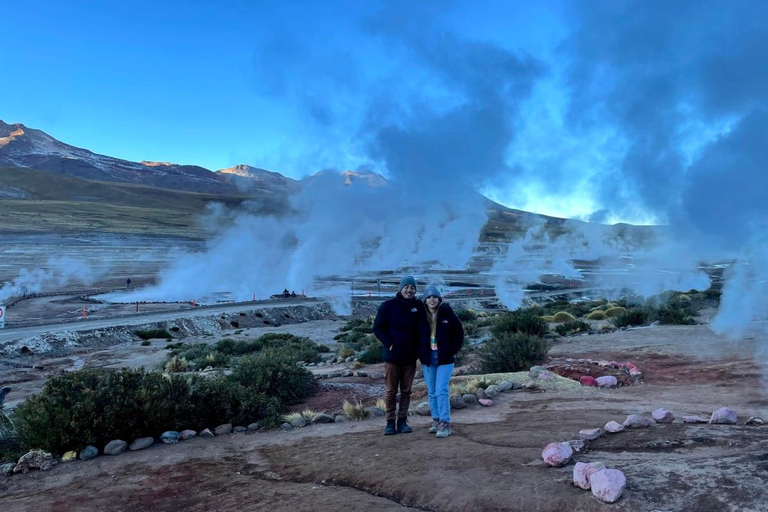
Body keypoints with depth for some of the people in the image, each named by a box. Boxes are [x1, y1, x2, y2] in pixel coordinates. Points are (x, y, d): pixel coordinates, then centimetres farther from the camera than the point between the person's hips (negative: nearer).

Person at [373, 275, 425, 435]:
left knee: (406, 391, 9)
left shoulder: (418, 306, 1)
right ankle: (390, 422, 12)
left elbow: (422, 328, 2)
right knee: (391, 391, 4)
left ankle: (402, 421, 19)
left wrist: (421, 347, -13)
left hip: (410, 356, 2)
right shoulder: (388, 306, -5)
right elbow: (377, 328, -2)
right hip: (392, 355, -2)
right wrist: (389, 344, -13)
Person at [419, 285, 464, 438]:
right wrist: (420, 352, 4)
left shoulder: (447, 314, -7)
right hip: (427, 358, 4)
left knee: (441, 391, -10)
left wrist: (452, 351, -7)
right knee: (432, 392, 10)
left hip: (444, 358, -4)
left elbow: (459, 333, -1)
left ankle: (445, 424, -5)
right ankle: (436, 420, 22)